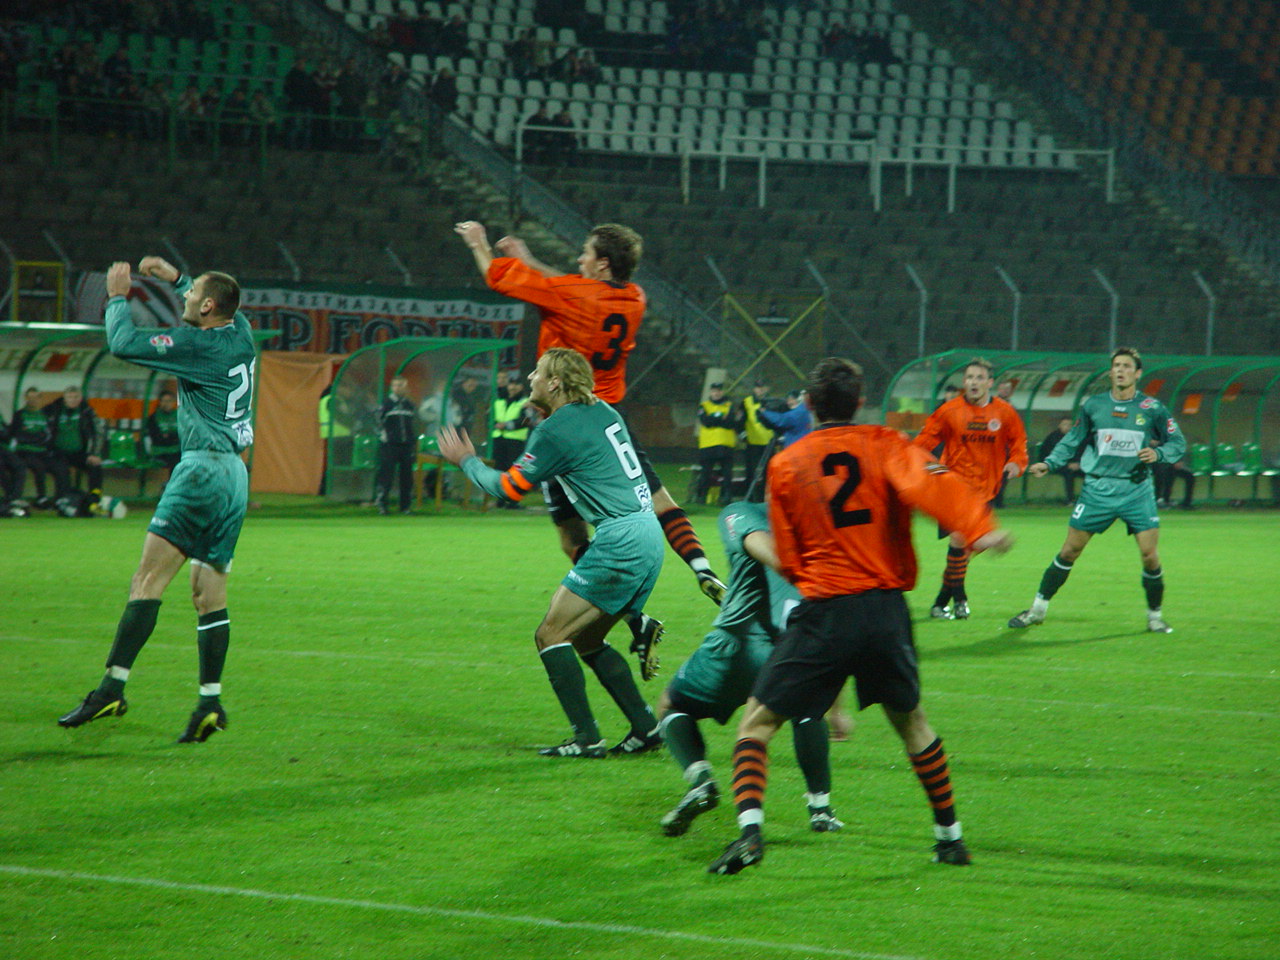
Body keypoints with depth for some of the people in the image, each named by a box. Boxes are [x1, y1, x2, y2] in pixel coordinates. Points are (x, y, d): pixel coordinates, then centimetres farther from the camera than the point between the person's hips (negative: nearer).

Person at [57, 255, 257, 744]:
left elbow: (123, 342, -11)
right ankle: (210, 701, -1)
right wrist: (174, 275, 37)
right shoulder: (241, 335, 12)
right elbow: (227, 306, 37)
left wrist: (118, 296, 6)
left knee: (149, 578, -14)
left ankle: (113, 686, -23)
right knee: (209, 593, 7)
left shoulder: (196, 342, -10)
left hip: (204, 467, -8)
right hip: (236, 474, 8)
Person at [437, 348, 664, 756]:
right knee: (586, 641, 18)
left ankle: (586, 738, -9)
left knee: (551, 635, -4)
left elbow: (507, 488, -3)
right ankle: (645, 728, 14)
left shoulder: (556, 430, -10)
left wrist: (467, 461, 14)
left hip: (620, 540, -9)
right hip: (649, 536, 9)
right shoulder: (602, 411, 14)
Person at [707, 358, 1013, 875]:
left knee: (757, 721, 5)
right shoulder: (884, 445, 5)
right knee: (911, 720, 23)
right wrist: (978, 527, -31)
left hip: (823, 614, -1)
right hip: (887, 608, 2)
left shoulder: (784, 465, 7)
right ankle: (949, 835, 28)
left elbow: (788, 560, 12)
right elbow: (928, 483, -17)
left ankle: (750, 827, -17)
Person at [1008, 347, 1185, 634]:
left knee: (1150, 554, -9)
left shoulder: (1152, 409, 0)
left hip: (1137, 490, -1)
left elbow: (1178, 443, 6)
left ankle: (1155, 616, 11)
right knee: (1070, 551, 2)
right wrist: (1048, 463, 0)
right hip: (1097, 489, 1)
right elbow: (1071, 441, 13)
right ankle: (1037, 610, 13)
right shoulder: (1093, 406, 4)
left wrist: (1157, 453, -13)